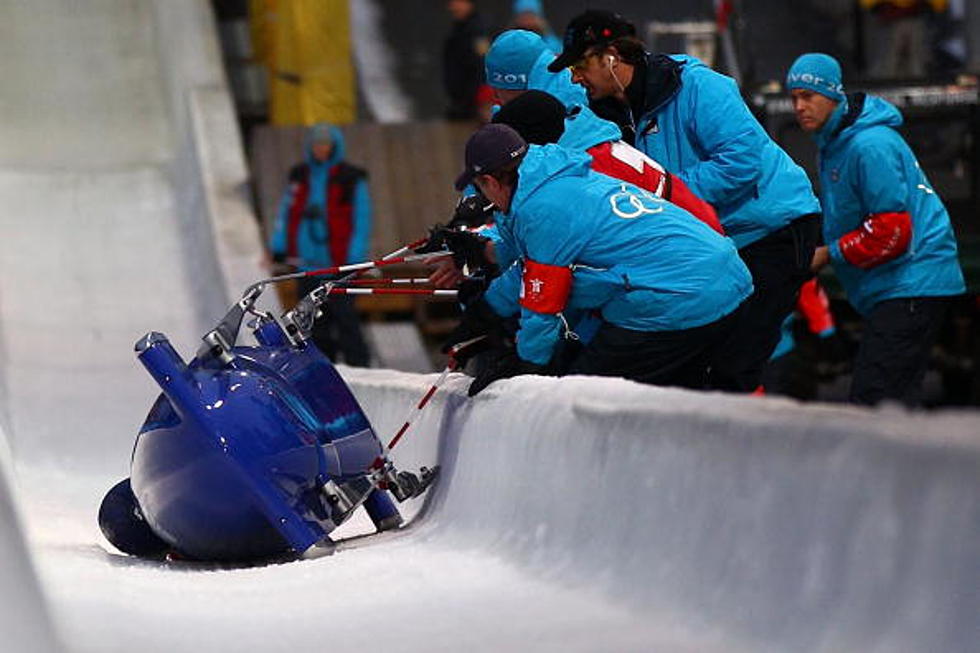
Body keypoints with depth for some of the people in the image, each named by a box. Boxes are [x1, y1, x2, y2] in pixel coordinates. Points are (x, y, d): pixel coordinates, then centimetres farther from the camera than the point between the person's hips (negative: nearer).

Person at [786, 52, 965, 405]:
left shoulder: (870, 146, -17)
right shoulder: (834, 143, 17)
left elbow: (891, 229, -19)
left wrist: (830, 254, -12)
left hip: (911, 284, -11)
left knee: (872, 399, -17)